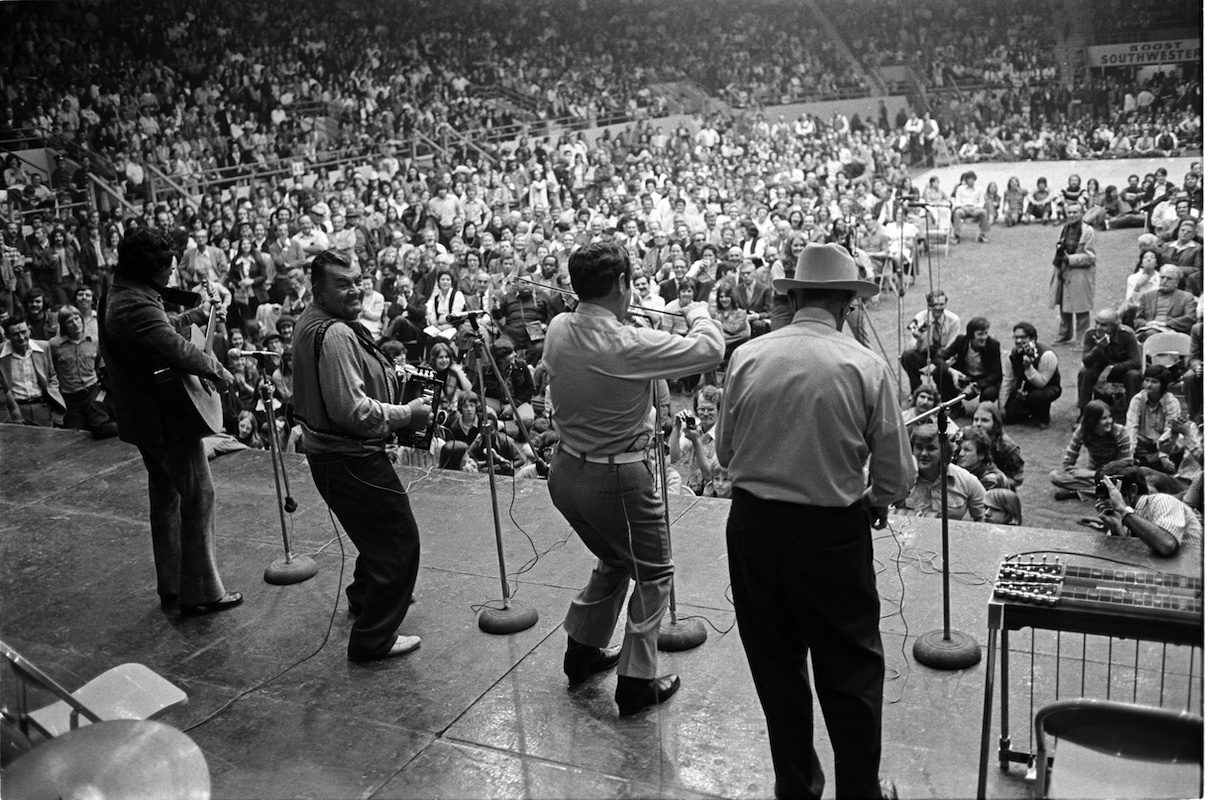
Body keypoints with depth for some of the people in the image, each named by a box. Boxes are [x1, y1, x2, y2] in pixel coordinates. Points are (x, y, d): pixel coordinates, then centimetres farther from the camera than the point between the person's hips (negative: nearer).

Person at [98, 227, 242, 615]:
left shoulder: (119, 296, 11)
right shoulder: (136, 306, -24)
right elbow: (179, 350, -35)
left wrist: (196, 315, 34)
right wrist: (220, 372, -22)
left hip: (145, 419, 11)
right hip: (168, 419, -11)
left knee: (165, 497, 18)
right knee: (198, 496, -3)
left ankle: (171, 586, 28)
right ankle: (201, 592, 3)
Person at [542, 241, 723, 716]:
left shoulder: (557, 331, -5)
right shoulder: (631, 346, -25)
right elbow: (711, 350, -16)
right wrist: (699, 315, 1)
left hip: (566, 471, 8)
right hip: (617, 480, -7)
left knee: (613, 561, 29)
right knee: (653, 574, 13)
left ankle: (583, 651, 41)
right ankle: (636, 683, 19)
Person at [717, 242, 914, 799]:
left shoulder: (746, 357, -5)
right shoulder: (866, 366, -10)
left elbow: (724, 451, 4)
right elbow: (895, 474, -6)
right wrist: (874, 504, 16)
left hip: (752, 524, 3)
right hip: (832, 530, -3)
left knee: (776, 664, 18)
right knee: (851, 669, 15)